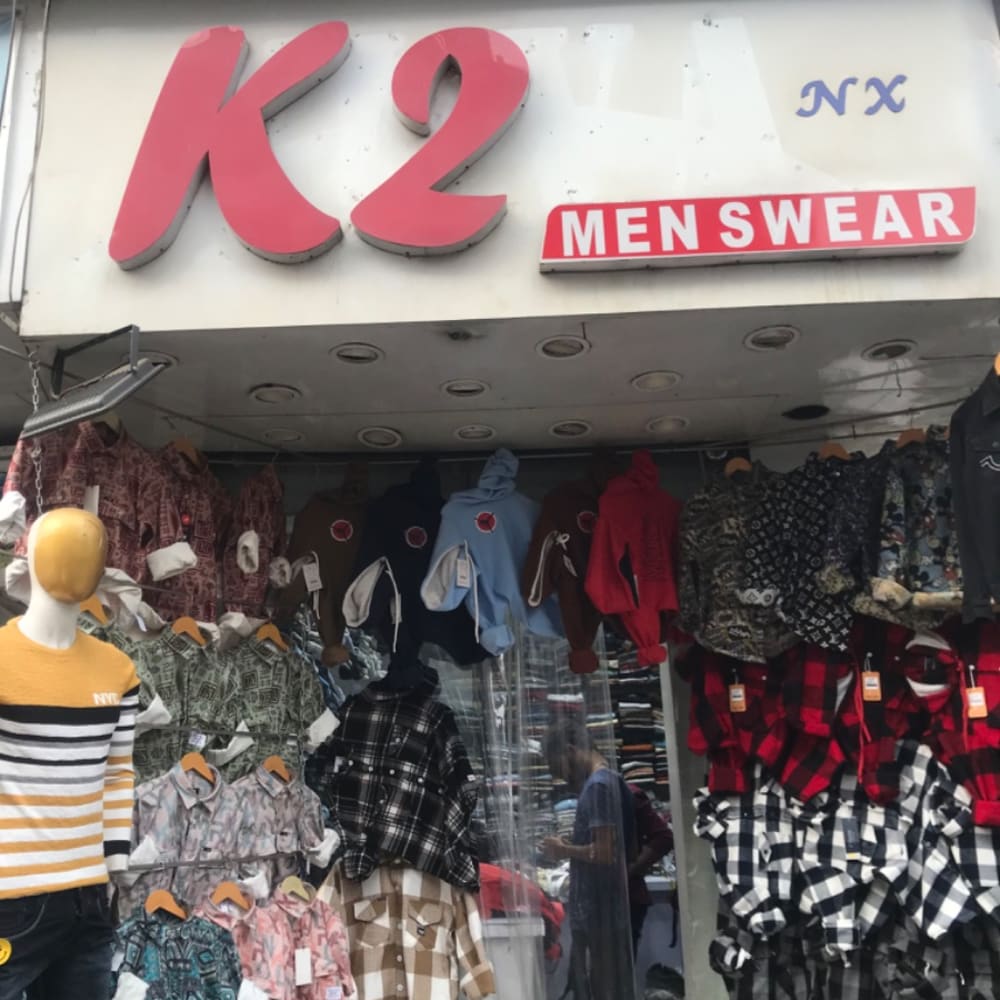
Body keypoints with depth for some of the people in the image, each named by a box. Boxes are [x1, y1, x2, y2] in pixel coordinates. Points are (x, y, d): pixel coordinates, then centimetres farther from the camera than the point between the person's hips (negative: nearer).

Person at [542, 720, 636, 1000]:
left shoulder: (598, 785, -17)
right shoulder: (611, 781, 12)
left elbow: (606, 852, -24)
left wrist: (565, 851, -8)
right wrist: (570, 849, 11)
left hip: (598, 913, -10)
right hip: (596, 911, 10)